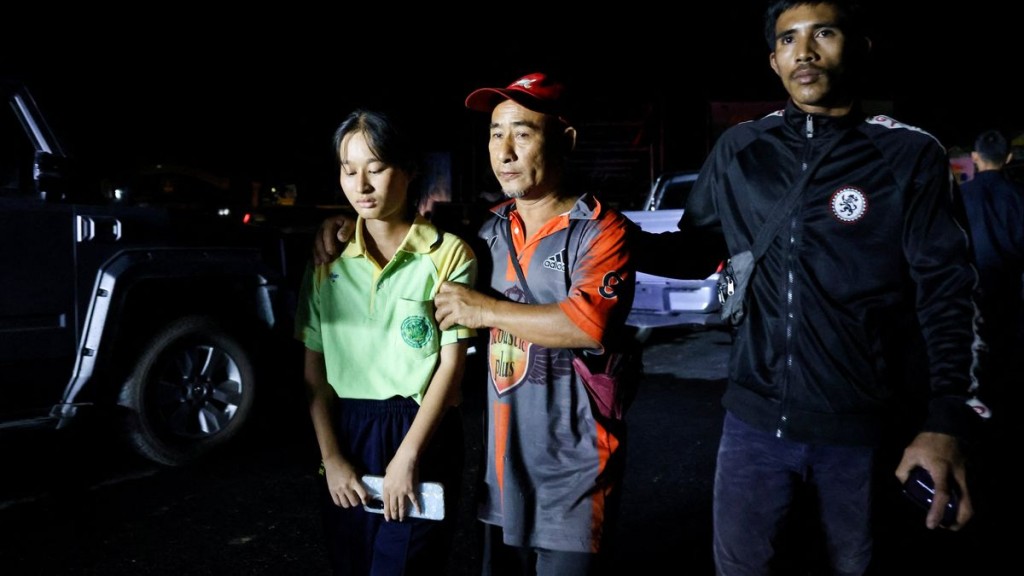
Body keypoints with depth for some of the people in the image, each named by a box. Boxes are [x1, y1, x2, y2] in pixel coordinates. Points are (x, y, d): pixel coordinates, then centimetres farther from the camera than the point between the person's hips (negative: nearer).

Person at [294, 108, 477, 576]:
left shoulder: (448, 254, -5)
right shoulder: (328, 258, 4)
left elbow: (452, 362, -8)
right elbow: (314, 368, 4)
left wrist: (407, 456, -13)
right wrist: (330, 457, -5)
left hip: (422, 432, -3)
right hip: (348, 432, 3)